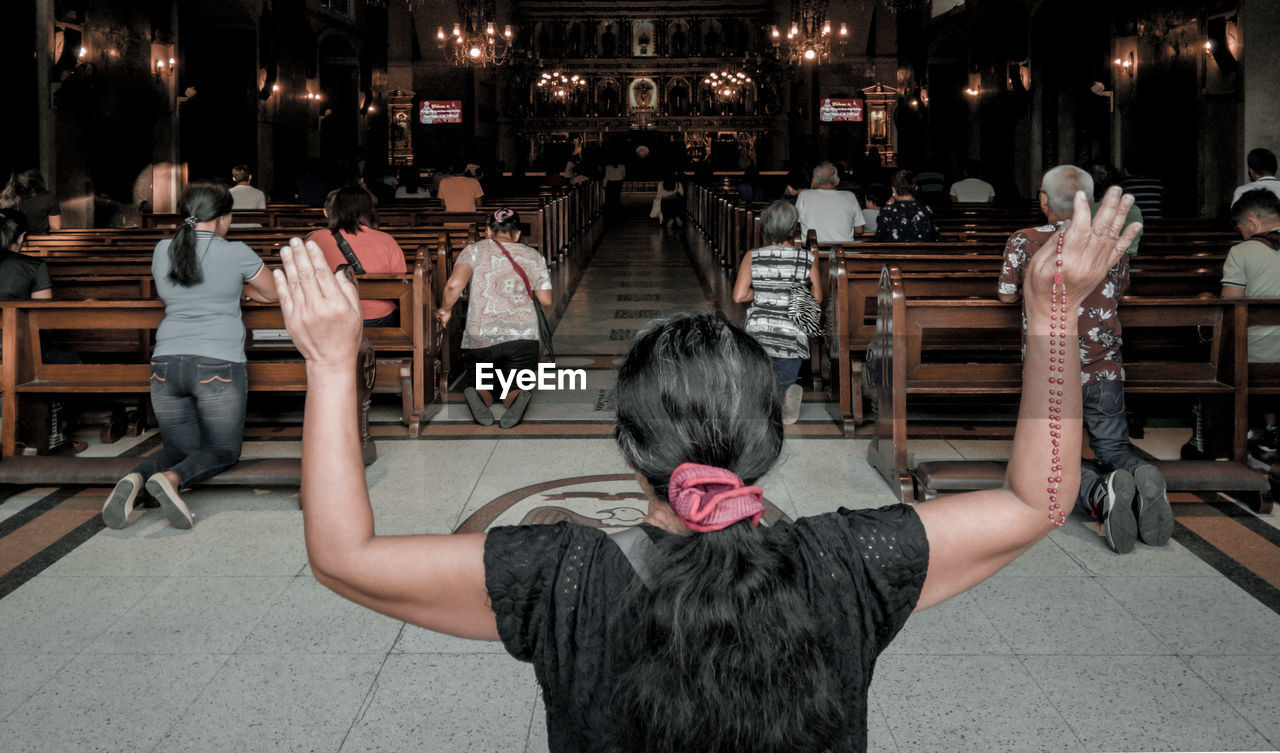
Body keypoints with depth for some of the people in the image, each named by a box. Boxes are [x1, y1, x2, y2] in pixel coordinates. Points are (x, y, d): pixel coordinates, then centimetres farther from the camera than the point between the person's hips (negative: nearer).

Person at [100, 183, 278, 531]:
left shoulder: (162, 251, 10)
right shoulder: (236, 253, -2)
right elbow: (272, 293, 14)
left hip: (166, 363, 4)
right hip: (219, 365, -4)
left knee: (180, 447, 18)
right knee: (223, 450, 8)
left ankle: (135, 477, -15)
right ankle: (172, 478, -23)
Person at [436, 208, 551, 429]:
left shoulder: (474, 251, 6)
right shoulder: (532, 256, 12)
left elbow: (454, 285, -10)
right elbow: (546, 300, 9)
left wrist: (445, 309, 8)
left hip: (480, 337, 0)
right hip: (523, 334, 1)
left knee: (478, 383, 19)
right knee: (517, 387, 14)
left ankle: (478, 395, -19)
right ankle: (519, 397, -24)